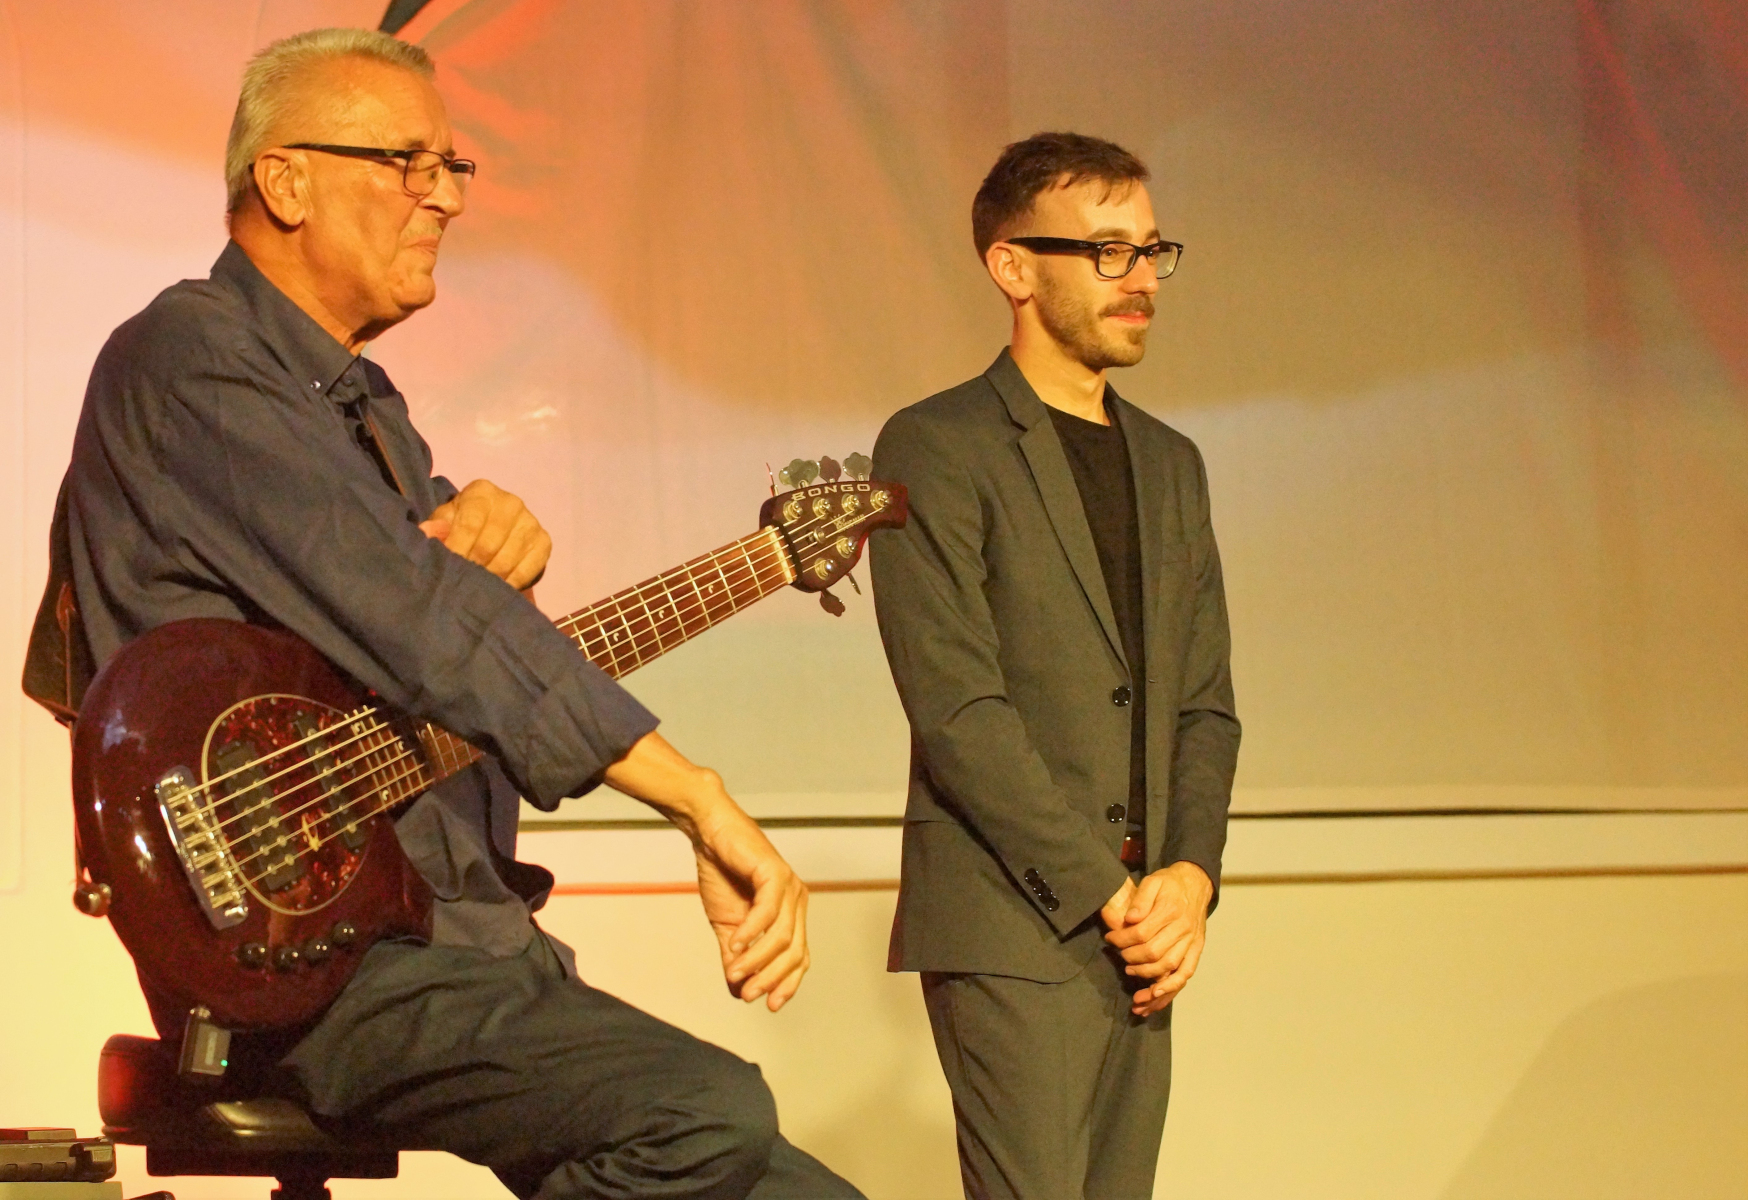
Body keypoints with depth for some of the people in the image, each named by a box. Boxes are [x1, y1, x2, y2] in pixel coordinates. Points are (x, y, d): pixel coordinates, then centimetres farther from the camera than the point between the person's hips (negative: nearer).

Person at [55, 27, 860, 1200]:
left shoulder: (359, 400, 23)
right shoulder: (190, 363, -9)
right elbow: (417, 623, -19)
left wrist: (489, 529, -4)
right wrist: (702, 802, -21)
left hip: (457, 934, 10)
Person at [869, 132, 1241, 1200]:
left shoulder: (1170, 463, 19)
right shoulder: (936, 449, -3)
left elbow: (1206, 705, 17)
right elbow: (957, 709, -11)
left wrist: (1189, 875, -1)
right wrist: (1107, 894, -13)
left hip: (1139, 942, 7)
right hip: (1011, 926, -7)